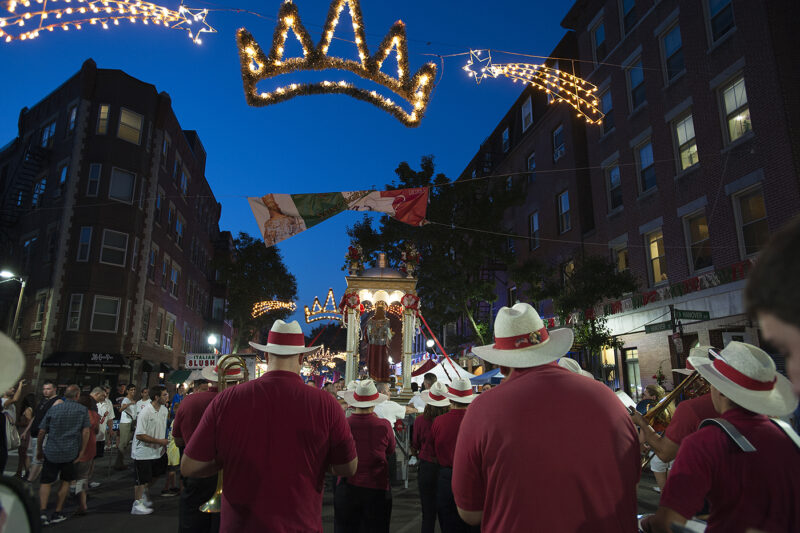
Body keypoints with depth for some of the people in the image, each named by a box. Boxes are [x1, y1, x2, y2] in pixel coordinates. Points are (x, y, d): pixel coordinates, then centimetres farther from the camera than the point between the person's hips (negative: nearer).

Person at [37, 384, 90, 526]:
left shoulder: (53, 409, 3)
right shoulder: (82, 410, -2)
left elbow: (41, 432, 3)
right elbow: (85, 432, -8)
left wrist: (39, 450, 15)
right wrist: (81, 452, -1)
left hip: (51, 452, 1)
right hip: (70, 453, 0)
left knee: (46, 482, 9)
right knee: (65, 482, 15)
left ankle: (43, 512, -6)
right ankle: (57, 513, 18)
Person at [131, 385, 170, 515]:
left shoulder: (164, 410, 1)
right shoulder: (145, 413, -24)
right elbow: (140, 435, -25)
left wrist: (164, 445, 12)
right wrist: (159, 441, -23)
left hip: (158, 450, 8)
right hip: (143, 452, -8)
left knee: (157, 473, 19)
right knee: (142, 480, 3)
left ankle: (145, 493, 41)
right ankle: (137, 504, 18)